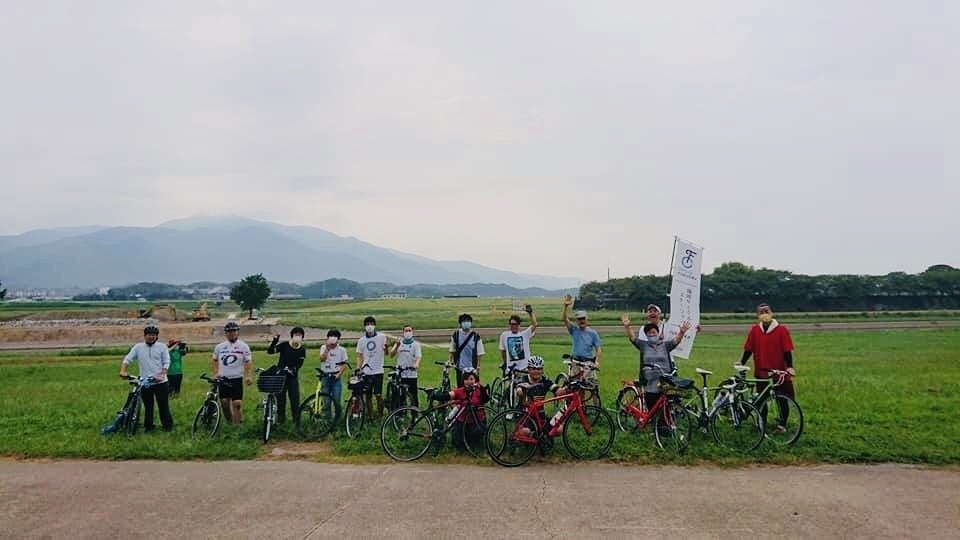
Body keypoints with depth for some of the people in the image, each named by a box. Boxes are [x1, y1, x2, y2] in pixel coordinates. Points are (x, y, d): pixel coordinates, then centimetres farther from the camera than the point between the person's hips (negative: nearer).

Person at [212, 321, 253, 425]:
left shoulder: (243, 346, -2)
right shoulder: (220, 346, 8)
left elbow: (248, 362, -5)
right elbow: (214, 360, 19)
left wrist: (249, 376, -18)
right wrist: (216, 373, 6)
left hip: (237, 379, -3)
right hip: (223, 379, 3)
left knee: (237, 404, -9)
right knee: (224, 403, 8)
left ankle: (237, 426, -2)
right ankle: (229, 422, 27)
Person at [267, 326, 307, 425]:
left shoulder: (302, 349, -5)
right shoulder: (284, 345, -9)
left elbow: (299, 364, -8)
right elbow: (270, 351, -17)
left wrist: (291, 369, -25)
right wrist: (275, 340, -31)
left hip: (293, 377, 1)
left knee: (295, 398, 1)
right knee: (280, 398, 8)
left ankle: (297, 420, 13)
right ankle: (280, 419, 22)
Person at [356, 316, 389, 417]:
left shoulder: (381, 337, -1)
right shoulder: (361, 340, 7)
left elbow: (386, 353, -6)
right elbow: (359, 356, 11)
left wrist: (386, 344, -24)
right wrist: (358, 368, -2)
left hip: (378, 371, -3)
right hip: (365, 372, 3)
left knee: (378, 394, -4)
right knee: (367, 395, 6)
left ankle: (381, 415, 9)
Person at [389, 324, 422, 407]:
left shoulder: (416, 344, 2)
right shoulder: (399, 343, 11)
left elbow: (419, 356, -11)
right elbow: (391, 355, 3)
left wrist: (416, 364, -32)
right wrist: (396, 347, -14)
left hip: (411, 374, -2)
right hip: (400, 373, 2)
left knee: (413, 395, -1)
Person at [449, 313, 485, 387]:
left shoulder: (475, 336, -4)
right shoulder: (456, 334, 1)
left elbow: (479, 353, -2)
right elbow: (452, 351, 11)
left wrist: (478, 366, -6)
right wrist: (451, 361, 5)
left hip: (472, 368, -1)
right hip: (460, 367, 2)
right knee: (460, 388, 5)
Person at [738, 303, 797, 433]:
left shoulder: (781, 329, -8)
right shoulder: (754, 330, -2)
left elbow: (787, 350, -9)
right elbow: (748, 349, 3)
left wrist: (790, 366, -18)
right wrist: (742, 363, -1)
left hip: (779, 373, -2)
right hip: (761, 373, 2)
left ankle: (781, 424, 25)